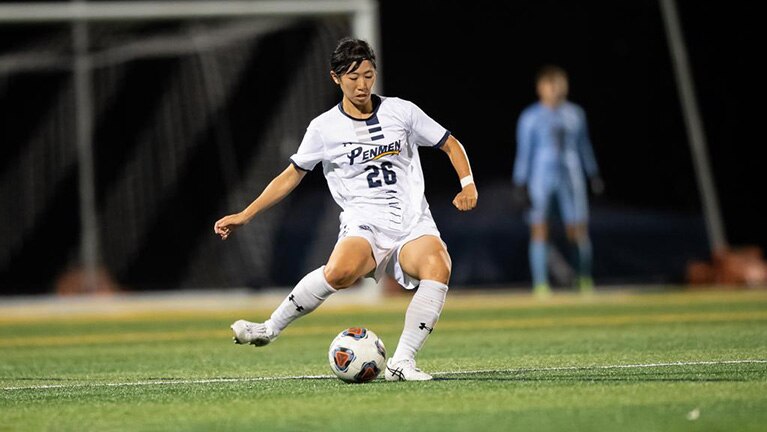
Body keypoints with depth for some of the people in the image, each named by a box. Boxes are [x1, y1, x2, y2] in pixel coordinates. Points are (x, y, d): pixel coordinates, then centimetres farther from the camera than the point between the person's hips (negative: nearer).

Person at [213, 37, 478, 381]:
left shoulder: (402, 111, 9)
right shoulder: (324, 128, 8)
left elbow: (450, 145, 19)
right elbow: (291, 175, 17)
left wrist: (468, 184, 1)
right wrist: (244, 216, 13)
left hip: (413, 222, 1)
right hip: (363, 224, -1)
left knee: (437, 266, -34)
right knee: (341, 271, -37)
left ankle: (402, 362, -28)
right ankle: (270, 329, -18)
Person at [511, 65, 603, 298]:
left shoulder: (575, 113, 9)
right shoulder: (530, 117, -2)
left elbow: (584, 146, 19)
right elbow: (523, 152, -1)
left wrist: (593, 174, 18)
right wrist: (520, 185, -5)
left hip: (570, 175, 3)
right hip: (541, 176, -3)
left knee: (578, 229, 0)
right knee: (539, 229, -7)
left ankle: (584, 279, 15)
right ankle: (540, 284, -5)